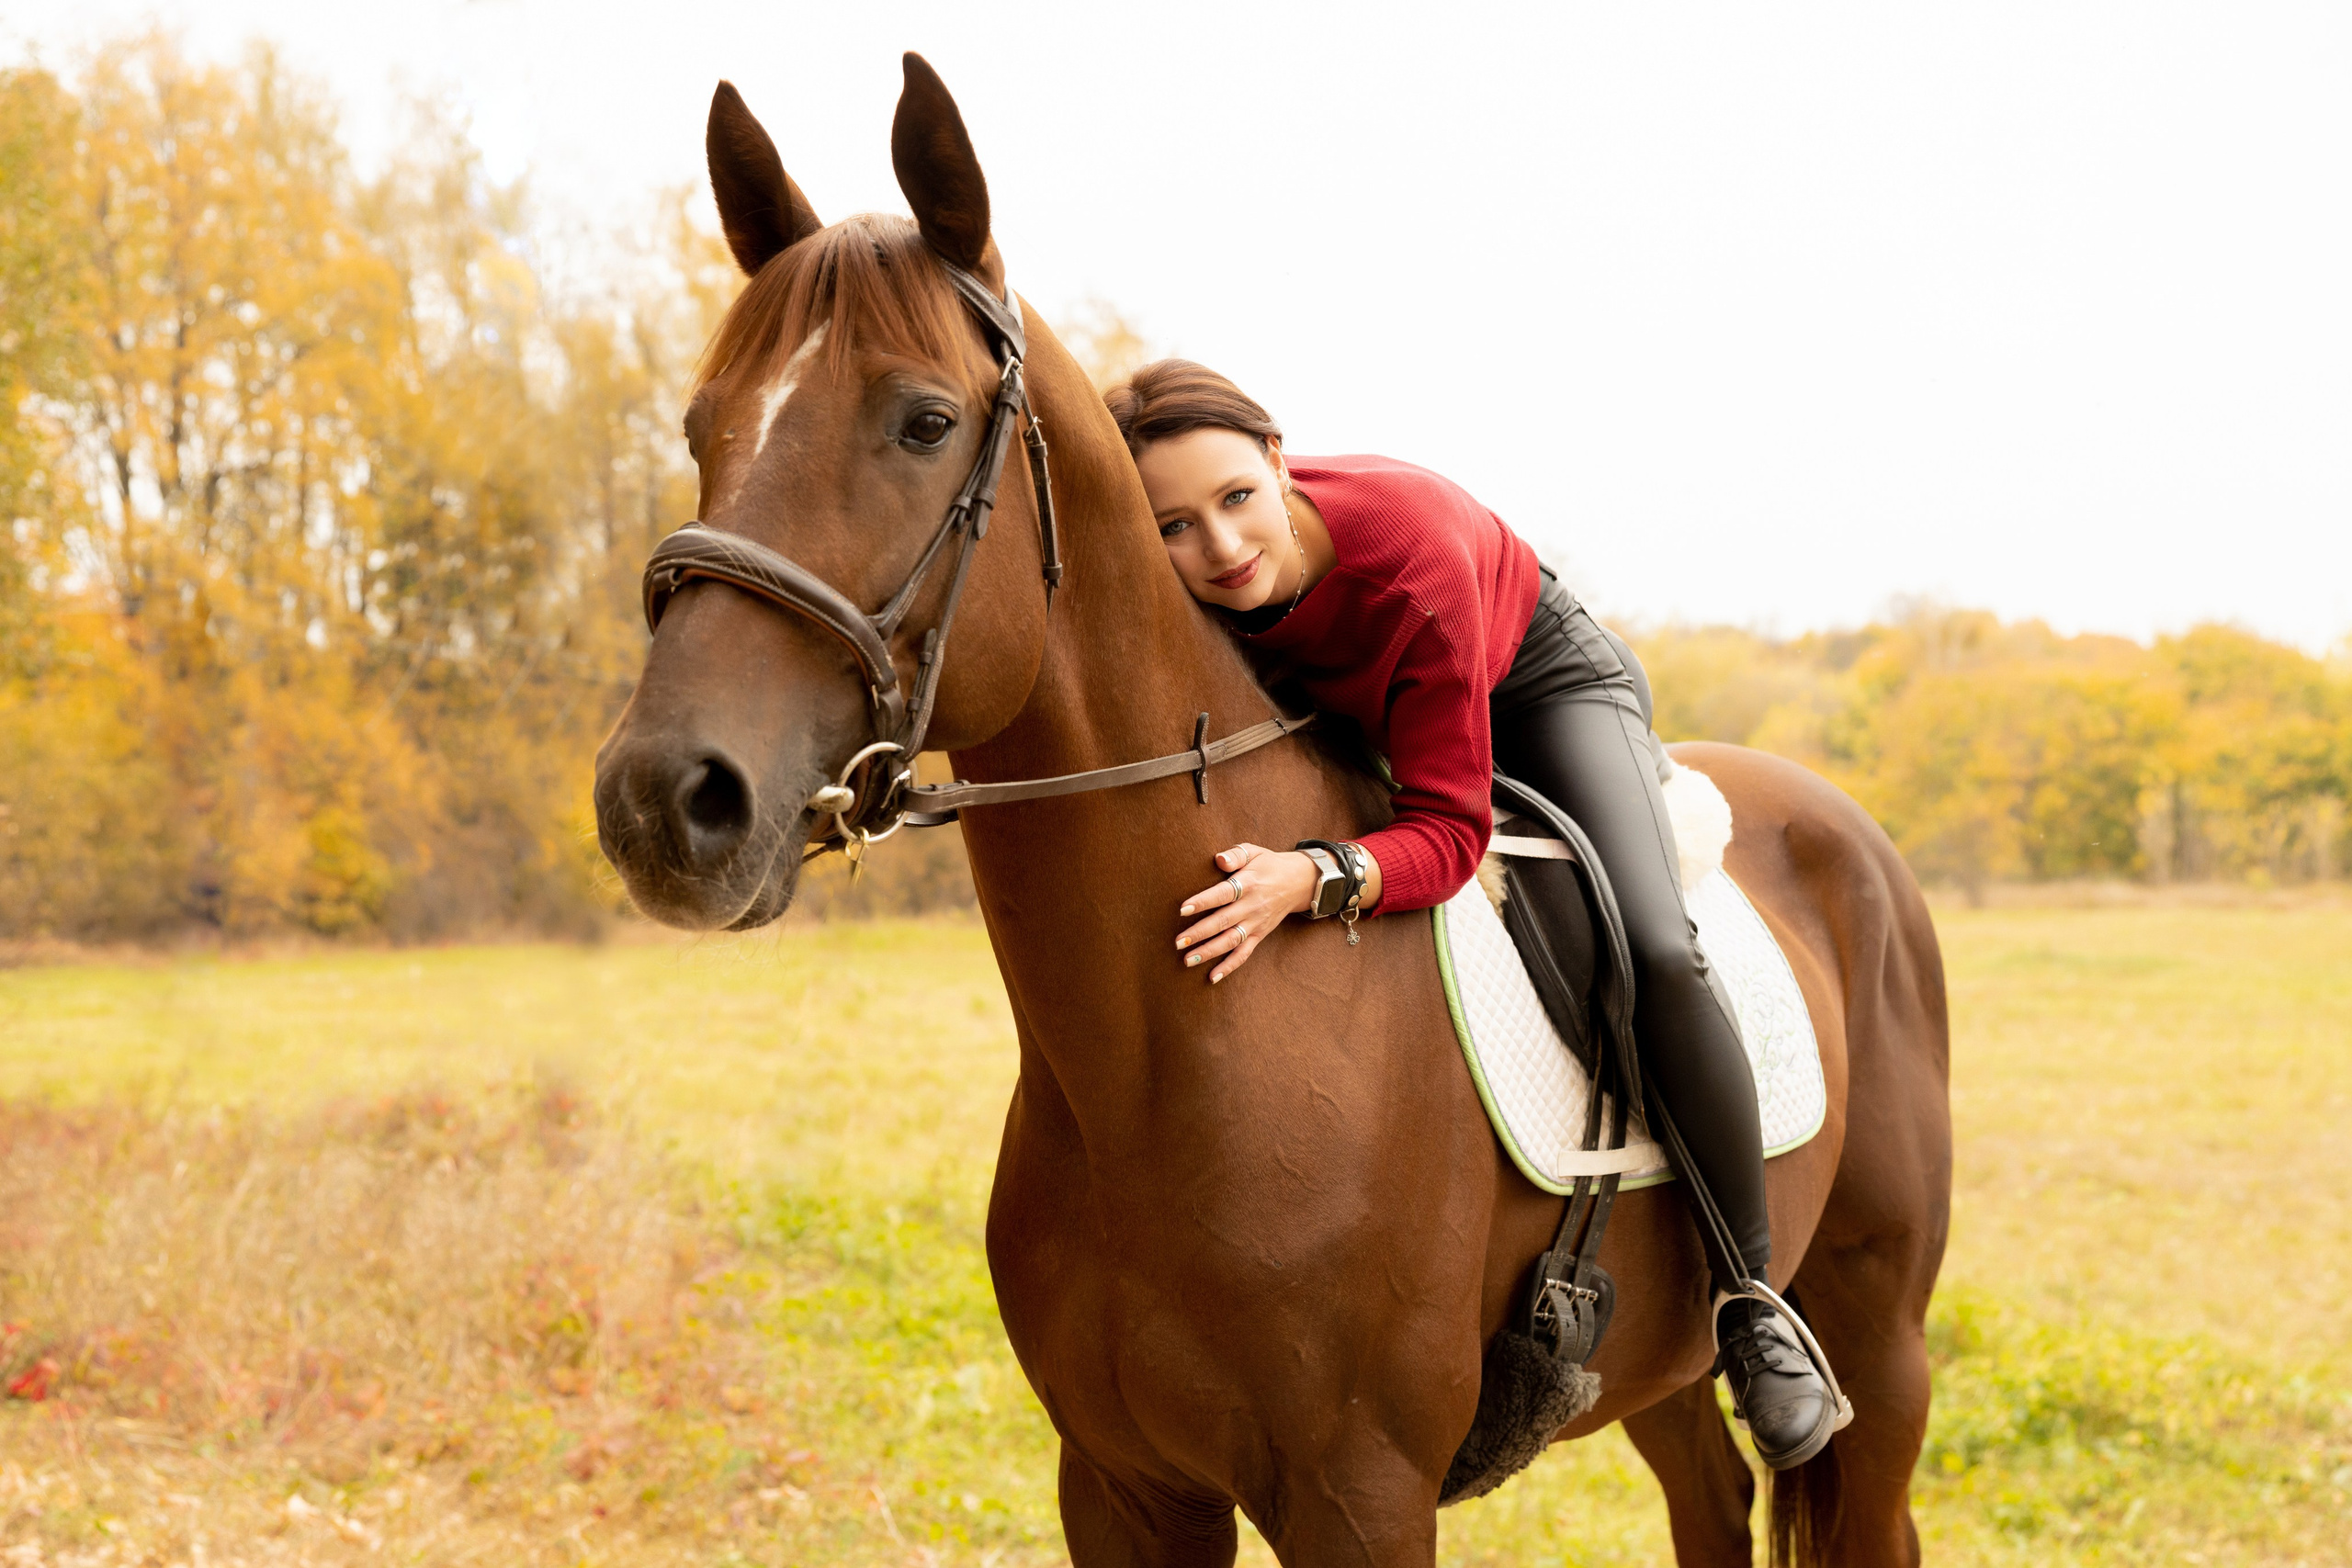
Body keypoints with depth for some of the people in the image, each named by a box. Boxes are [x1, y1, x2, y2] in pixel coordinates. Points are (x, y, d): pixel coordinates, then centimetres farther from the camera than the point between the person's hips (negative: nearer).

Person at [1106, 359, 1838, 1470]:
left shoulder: (1415, 555, -42)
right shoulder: (1167, 600, -30)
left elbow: (1447, 830, -41)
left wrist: (1314, 878, -59)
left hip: (1537, 682, -5)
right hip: (1345, 715, 5)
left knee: (1655, 952, -25)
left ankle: (1749, 1293, -8)